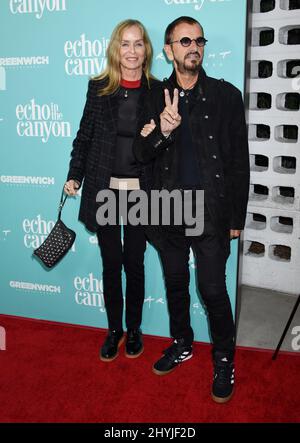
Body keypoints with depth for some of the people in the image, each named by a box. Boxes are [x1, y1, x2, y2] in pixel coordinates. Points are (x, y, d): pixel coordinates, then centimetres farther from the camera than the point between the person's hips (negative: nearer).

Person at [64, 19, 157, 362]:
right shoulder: (98, 87, 2)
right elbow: (84, 135, 7)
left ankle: (134, 329, 29)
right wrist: (74, 176, 6)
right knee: (111, 263, 10)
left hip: (139, 191, -1)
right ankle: (114, 330, 28)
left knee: (134, 263, 10)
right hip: (104, 189, 1)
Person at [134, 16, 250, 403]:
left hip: (212, 213, -3)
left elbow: (239, 161, -3)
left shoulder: (226, 95, -4)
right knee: (175, 283, 17)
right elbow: (141, 154, -2)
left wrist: (237, 218, -4)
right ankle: (182, 345, 39)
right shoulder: (157, 98, 3)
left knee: (213, 289, 3)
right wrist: (162, 131, -24)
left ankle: (224, 359, 26)